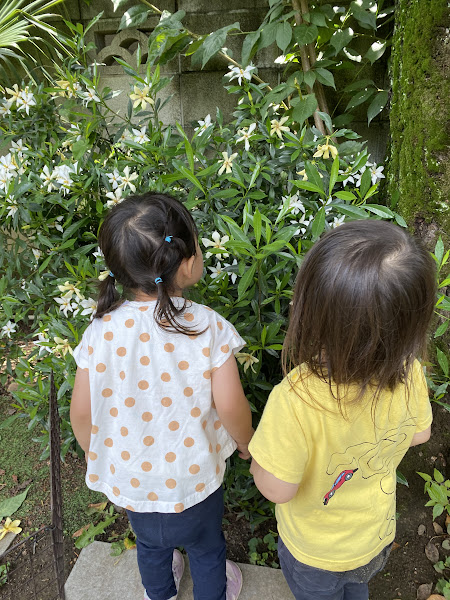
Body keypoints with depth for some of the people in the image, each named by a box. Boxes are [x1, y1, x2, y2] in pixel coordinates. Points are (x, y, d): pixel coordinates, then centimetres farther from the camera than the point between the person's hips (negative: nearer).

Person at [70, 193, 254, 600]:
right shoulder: (208, 327, -27)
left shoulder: (101, 332, -20)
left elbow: (81, 413, -10)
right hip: (193, 475, -3)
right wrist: (246, 443, 2)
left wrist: (96, 454, 11)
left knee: (151, 543, 34)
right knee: (206, 547, 29)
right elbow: (230, 406, -20)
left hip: (130, 476, 3)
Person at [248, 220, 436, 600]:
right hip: (377, 537, 4)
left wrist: (261, 450, -14)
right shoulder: (410, 374, -28)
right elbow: (419, 434, -8)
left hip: (314, 552, -3)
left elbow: (277, 489, -31)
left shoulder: (297, 400, -46)